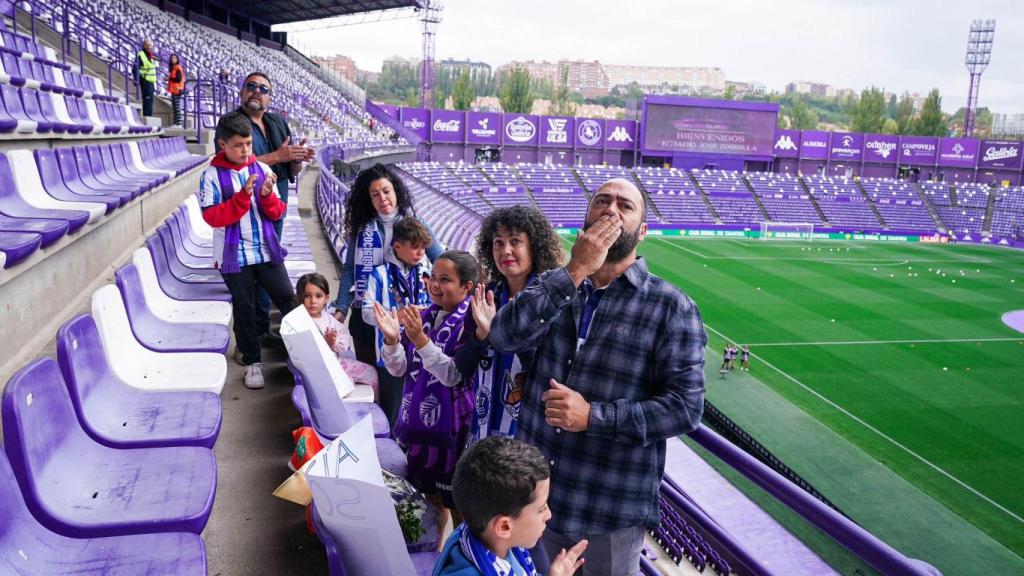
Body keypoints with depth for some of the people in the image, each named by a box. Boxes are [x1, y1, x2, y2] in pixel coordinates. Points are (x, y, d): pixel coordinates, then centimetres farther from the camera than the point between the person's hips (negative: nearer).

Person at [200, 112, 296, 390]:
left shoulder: (262, 169, 1)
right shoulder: (212, 176, -7)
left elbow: (277, 213, 4)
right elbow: (212, 217, -15)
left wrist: (268, 195, -17)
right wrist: (243, 196, -24)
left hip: (268, 251, 2)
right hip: (234, 256, -2)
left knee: (288, 300, 5)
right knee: (244, 309, 10)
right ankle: (252, 362, 23)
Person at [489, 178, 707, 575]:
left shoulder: (671, 307, -10)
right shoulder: (555, 285, 3)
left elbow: (686, 407, -14)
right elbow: (504, 337, -15)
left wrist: (594, 416, -23)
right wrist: (574, 272, -21)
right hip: (533, 491, 4)